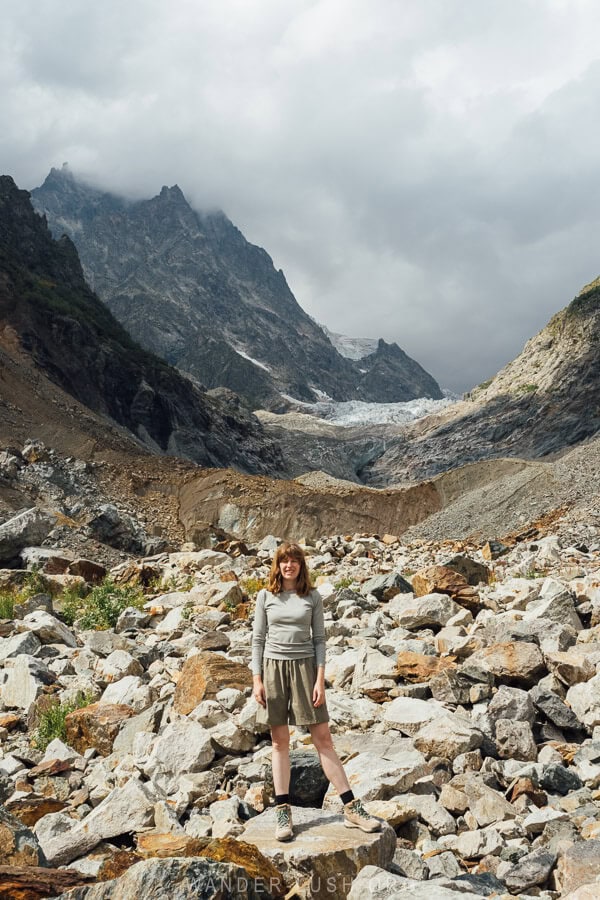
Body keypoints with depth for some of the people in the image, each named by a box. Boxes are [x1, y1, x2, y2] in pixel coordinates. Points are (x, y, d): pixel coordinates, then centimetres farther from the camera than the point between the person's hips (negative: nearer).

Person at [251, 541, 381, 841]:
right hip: (273, 668, 0)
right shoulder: (266, 596, 4)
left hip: (304, 668, 0)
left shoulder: (312, 597, 3)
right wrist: (257, 679, -1)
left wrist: (320, 679, -4)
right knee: (280, 741, 5)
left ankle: (352, 808, 5)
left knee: (323, 739, 0)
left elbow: (319, 639, 4)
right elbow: (258, 639, 5)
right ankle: (283, 812, 12)